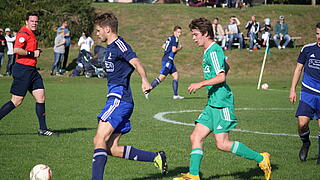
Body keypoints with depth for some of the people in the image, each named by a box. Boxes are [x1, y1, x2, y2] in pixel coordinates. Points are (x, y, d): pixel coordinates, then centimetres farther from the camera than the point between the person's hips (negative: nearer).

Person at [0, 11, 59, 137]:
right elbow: (16, 50, -25)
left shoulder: (31, 34, 18)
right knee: (17, 101, -7)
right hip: (22, 70, -10)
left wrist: (36, 52, 13)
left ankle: (43, 129, 8)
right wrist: (32, 53, -17)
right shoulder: (23, 33, -13)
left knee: (41, 97, 4)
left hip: (31, 70, 10)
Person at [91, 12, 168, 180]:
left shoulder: (119, 45, -8)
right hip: (116, 99, 10)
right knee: (112, 149, 5)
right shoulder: (110, 48, 23)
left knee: (100, 139, -19)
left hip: (119, 99, -10)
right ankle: (156, 157, 10)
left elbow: (136, 62, -24)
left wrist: (144, 81, -41)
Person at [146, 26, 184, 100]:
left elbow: (163, 46, 23)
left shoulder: (170, 38, 16)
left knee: (176, 75, 8)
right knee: (162, 77, -11)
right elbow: (174, 50, -19)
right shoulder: (175, 39, -10)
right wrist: (180, 48, -3)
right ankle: (147, 90, -9)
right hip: (168, 60, -10)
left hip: (169, 61, 10)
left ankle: (175, 95, 7)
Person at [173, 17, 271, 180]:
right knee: (195, 137, 2)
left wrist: (200, 84, -20)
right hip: (212, 104, 10)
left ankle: (261, 159, 0)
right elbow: (226, 68, 33)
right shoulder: (208, 51, 18)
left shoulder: (214, 51, -12)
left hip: (222, 104, -10)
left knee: (222, 144, -11)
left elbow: (221, 76, -22)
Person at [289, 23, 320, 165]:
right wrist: (293, 89, 7)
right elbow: (298, 69, 11)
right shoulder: (307, 49, 4)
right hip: (308, 93, 0)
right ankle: (305, 143, 20)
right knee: (302, 123, -12)